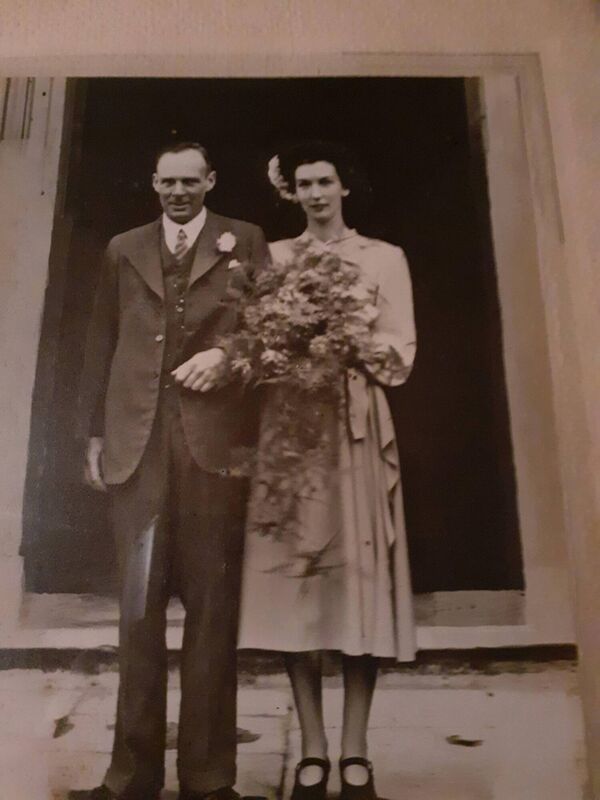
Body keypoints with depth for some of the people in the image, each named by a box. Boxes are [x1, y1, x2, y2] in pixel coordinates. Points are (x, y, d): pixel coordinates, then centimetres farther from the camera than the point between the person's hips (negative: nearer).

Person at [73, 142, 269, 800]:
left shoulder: (244, 241, 14)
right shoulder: (123, 250, 20)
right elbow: (101, 346, 15)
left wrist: (228, 353, -12)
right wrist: (96, 433, 8)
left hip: (216, 438, -2)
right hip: (137, 439, 2)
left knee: (212, 604, 2)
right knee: (138, 603, 5)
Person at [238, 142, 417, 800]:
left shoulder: (385, 258, 13)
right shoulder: (273, 257, 17)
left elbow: (400, 350, 4)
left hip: (356, 423, 0)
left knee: (361, 574, -5)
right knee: (295, 574, -4)